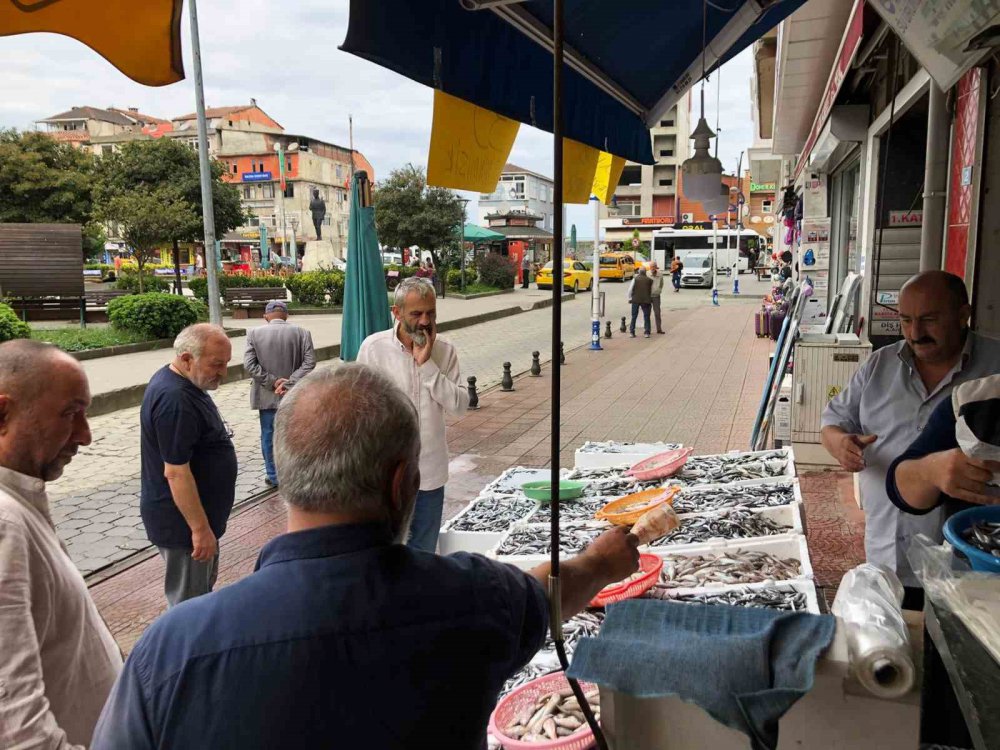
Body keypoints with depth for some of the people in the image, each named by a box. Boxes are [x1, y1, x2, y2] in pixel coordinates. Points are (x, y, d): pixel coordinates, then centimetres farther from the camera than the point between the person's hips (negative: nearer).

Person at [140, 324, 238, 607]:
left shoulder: (180, 382, 5)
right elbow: (176, 472, -28)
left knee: (205, 587, 24)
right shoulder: (174, 400, -28)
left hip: (197, 513, 10)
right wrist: (200, 528, -23)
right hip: (184, 522, -10)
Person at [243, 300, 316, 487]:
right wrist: (289, 383, -13)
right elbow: (309, 362, -11)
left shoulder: (254, 333, -4)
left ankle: (273, 476, 18)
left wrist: (273, 382, -9)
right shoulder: (302, 333, -4)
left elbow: (249, 364, -10)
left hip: (267, 396, -1)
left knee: (269, 435, 11)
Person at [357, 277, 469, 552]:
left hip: (430, 472, 3)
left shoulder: (445, 351, -2)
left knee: (424, 551, 17)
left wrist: (426, 365, -17)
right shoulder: (374, 347, -9)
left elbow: (460, 405, -10)